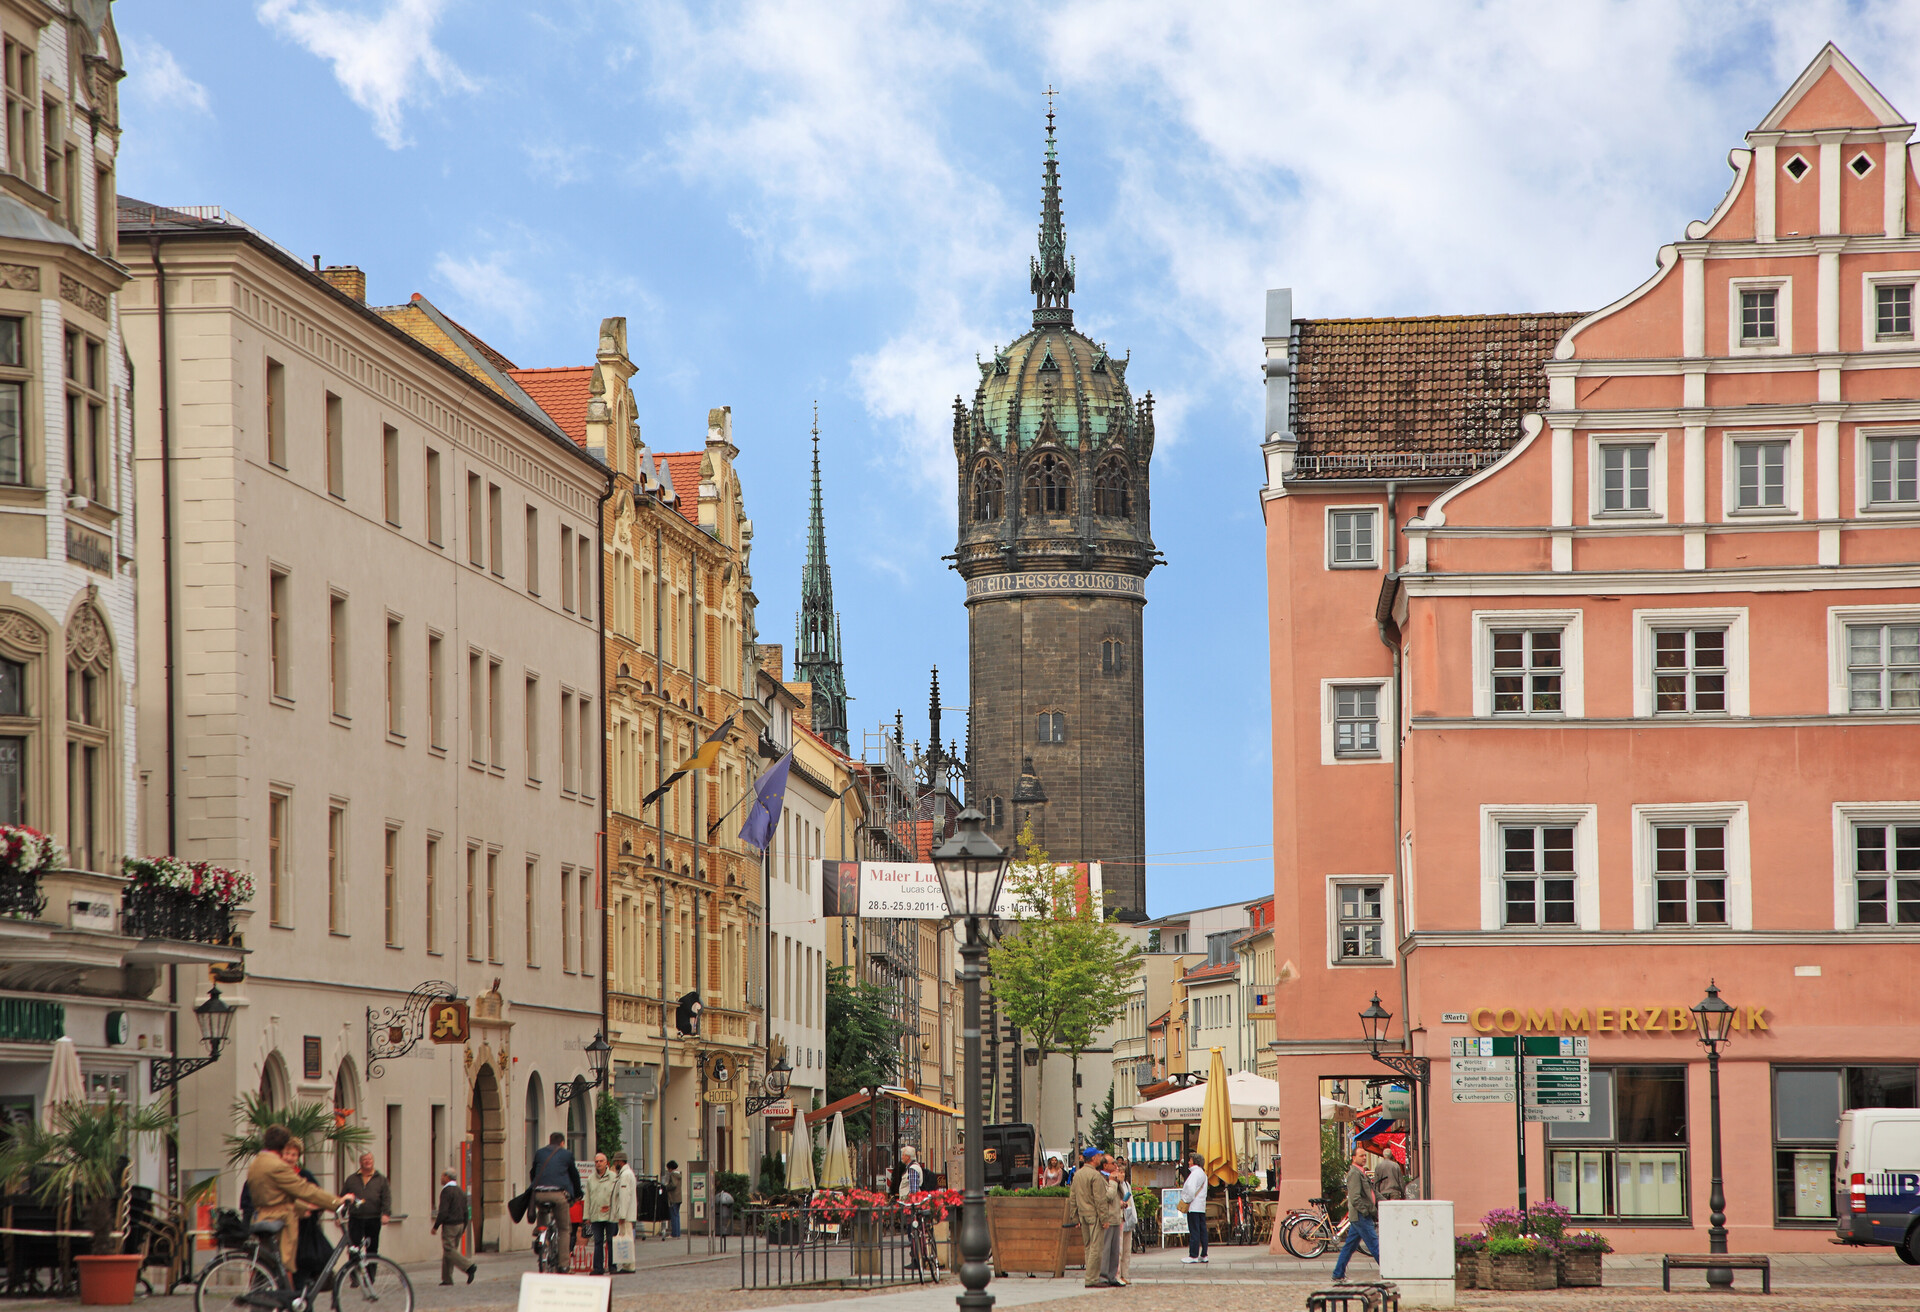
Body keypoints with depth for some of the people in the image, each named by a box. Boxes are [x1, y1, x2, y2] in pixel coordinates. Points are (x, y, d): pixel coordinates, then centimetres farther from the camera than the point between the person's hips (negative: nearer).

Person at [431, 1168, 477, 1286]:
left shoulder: (447, 1191, -14)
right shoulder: (461, 1191, 12)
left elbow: (443, 1212, -19)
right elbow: (465, 1211, 16)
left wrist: (435, 1226, -12)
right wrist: (464, 1227, 22)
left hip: (450, 1225, -8)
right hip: (460, 1224, 8)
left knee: (449, 1250, -7)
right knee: (450, 1251, 11)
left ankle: (469, 1266, -20)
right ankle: (447, 1278, 10)